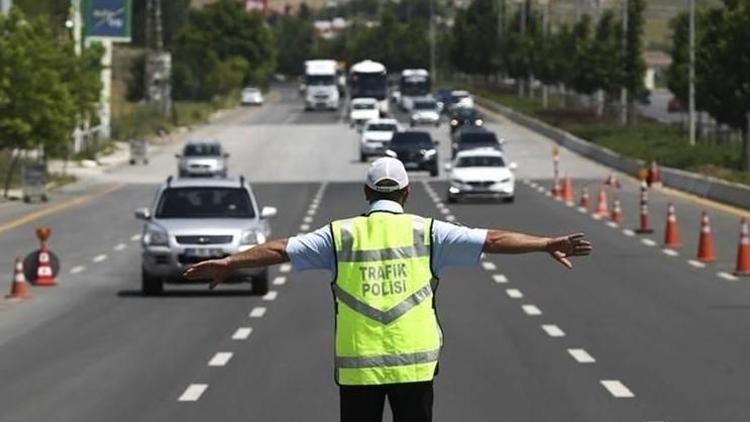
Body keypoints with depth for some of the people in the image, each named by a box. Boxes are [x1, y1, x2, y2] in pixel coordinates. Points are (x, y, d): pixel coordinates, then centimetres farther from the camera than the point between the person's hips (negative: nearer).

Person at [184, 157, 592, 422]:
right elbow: (492, 240, -1)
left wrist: (229, 262, 14)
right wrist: (548, 245, 2)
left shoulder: (341, 234, 3)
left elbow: (281, 249, 5)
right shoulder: (426, 232, 1)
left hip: (356, 364, 1)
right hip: (414, 363, -1)